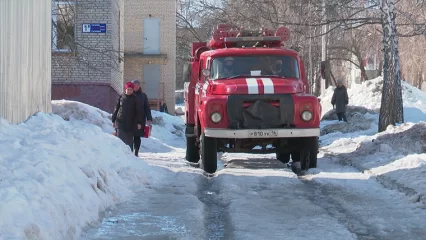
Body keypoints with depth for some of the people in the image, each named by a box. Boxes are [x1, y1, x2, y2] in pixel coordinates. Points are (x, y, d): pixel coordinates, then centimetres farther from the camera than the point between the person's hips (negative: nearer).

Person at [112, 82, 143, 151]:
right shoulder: (121, 98, 4)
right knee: (120, 139, -9)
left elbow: (139, 111, 2)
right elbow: (116, 109, 10)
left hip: (131, 123, 0)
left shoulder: (135, 99, 2)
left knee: (129, 140, 5)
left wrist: (139, 122, -5)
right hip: (120, 122, 0)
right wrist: (113, 120, 8)